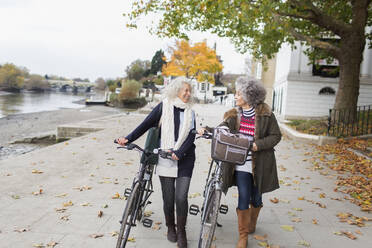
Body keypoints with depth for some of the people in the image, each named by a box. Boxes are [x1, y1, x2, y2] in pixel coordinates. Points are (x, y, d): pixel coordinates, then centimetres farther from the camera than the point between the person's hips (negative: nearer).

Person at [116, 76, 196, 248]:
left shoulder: (190, 112, 9)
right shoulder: (164, 106, 3)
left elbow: (191, 136, -1)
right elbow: (146, 124, 2)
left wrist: (179, 153, -17)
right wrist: (128, 139, -9)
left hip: (185, 159, 1)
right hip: (165, 158, -1)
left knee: (181, 197, -7)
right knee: (168, 198, 4)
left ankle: (181, 231, 15)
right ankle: (170, 227, 30)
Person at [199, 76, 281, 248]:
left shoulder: (265, 114, -6)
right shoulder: (233, 115, 4)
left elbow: (276, 136, -4)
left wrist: (258, 144, -18)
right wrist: (207, 130, -18)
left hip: (259, 164, -1)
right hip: (241, 164, 1)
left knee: (256, 198, 16)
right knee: (243, 199, -1)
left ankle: (252, 224, 45)